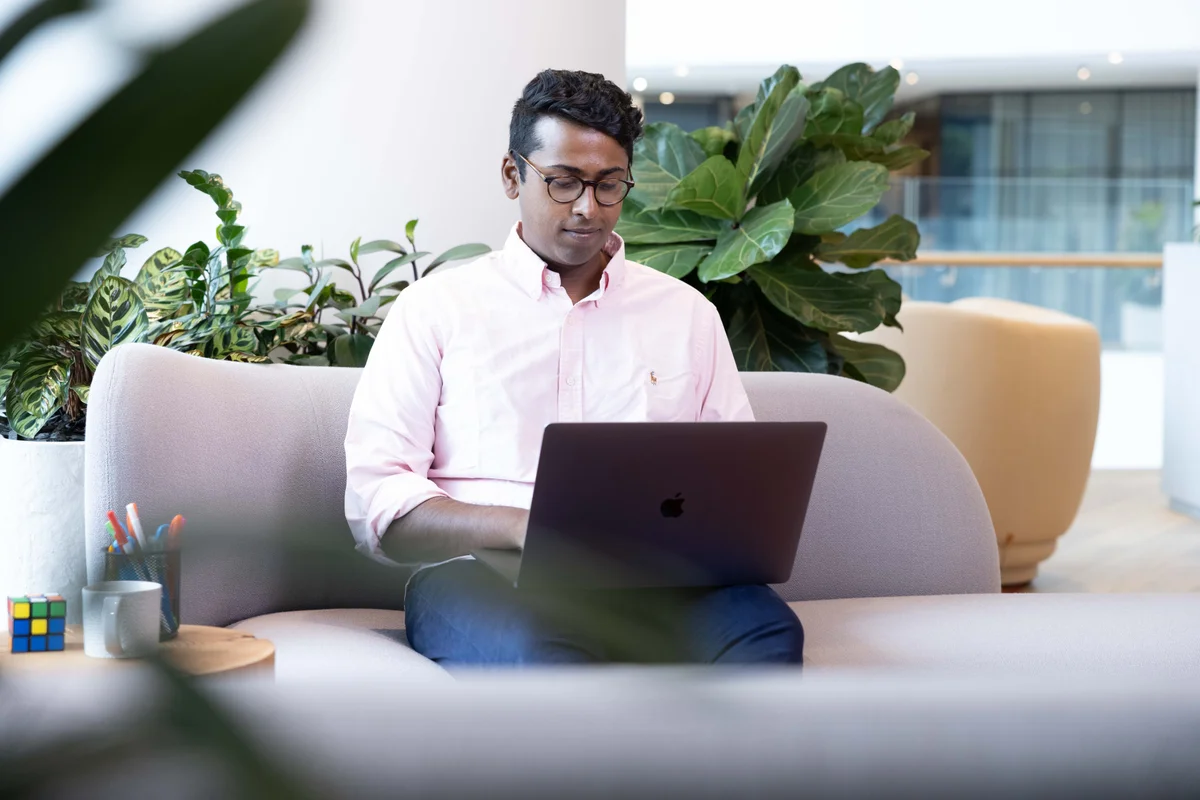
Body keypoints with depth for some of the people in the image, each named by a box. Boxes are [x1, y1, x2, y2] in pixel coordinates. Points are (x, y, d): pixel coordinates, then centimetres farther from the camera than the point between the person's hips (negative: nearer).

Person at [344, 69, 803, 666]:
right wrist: (522, 527, -15)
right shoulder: (436, 307, 13)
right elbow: (375, 504, 3)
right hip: (483, 575, -3)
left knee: (766, 629, -33)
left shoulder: (687, 313, 22)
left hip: (645, 578, 4)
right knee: (544, 650, -42)